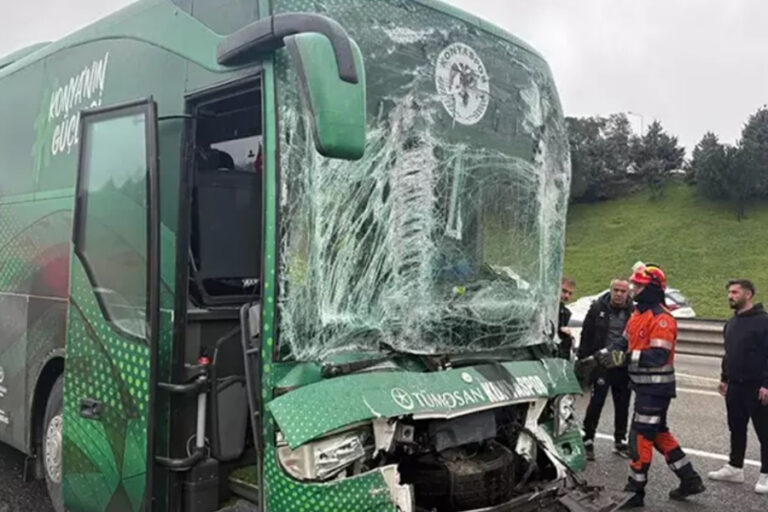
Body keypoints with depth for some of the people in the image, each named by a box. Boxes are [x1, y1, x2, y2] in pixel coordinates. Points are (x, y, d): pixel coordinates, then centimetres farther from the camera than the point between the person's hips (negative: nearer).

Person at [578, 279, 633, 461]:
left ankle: (620, 441, 27)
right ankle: (588, 440, 11)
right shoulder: (598, 308, -3)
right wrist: (583, 361, -5)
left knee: (622, 405, 12)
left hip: (623, 367, 3)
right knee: (596, 403, -2)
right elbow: (586, 336, -2)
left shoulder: (633, 312, 1)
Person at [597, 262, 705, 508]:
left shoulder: (661, 319, -20)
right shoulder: (638, 314, 12)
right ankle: (690, 480, 31)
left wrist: (623, 358, -32)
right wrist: (603, 354, -2)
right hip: (645, 386, 10)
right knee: (659, 434, 19)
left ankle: (635, 491, 9)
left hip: (656, 388, -10)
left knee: (640, 437, -3)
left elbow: (658, 356, -28)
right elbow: (624, 343, 15)